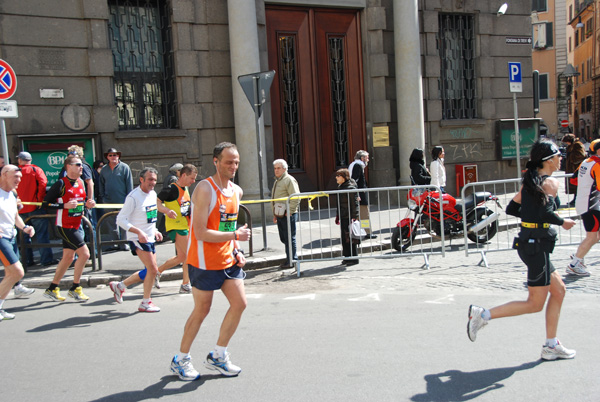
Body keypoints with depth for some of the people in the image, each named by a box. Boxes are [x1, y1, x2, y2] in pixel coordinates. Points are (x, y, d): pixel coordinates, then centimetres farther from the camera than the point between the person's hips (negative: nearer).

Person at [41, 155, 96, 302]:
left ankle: (52, 288, 28)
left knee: (68, 257, 14)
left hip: (76, 225, 8)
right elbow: (46, 203, -14)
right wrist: (65, 205, -23)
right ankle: (75, 289, 2)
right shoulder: (61, 183, -14)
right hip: (65, 226, -8)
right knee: (84, 253, -13)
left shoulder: (80, 182, 8)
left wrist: (87, 204, 1)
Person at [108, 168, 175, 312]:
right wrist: (139, 232, -28)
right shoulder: (133, 196, -17)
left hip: (150, 239, 9)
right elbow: (121, 219, -18)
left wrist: (154, 231, 12)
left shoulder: (153, 194, 8)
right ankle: (145, 303, 4)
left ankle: (119, 285, 31)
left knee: (149, 271, 14)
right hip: (137, 239, -9)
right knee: (153, 269, -13)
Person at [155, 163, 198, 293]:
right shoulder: (171, 189, -14)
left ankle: (157, 271, 27)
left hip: (185, 227, 9)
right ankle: (185, 285, 2)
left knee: (181, 257, 13)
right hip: (176, 227, -9)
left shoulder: (185, 189, 13)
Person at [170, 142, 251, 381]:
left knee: (240, 303, 3)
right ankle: (181, 360, 24)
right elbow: (200, 233, -24)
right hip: (204, 262, -7)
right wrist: (235, 235, -24)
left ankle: (218, 356, 20)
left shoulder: (237, 191, 8)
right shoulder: (205, 189, -18)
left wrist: (236, 251, 7)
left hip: (228, 260, 7)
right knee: (202, 310, 4)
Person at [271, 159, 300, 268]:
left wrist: (289, 212, -18)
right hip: (279, 215, 9)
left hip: (288, 215, -9)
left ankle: (291, 261, 6)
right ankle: (292, 258, 24)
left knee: (289, 238, -2)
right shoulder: (277, 181, 19)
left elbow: (296, 198, -17)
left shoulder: (289, 180, -9)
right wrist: (274, 214, 22)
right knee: (283, 238, 13)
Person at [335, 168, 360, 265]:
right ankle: (347, 257, 22)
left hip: (349, 217, -9)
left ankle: (354, 258, 5)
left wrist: (354, 217, -19)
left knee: (350, 238, -4)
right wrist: (338, 216, 22)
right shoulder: (340, 187, 14)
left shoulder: (350, 188, -13)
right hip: (343, 217, 9)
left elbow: (354, 203, -15)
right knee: (344, 238, 12)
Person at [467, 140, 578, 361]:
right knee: (535, 304, 0)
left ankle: (551, 346, 23)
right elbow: (546, 212, -24)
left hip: (527, 241, 9)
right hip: (537, 245, -9)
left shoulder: (529, 181, 12)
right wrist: (562, 222, -6)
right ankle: (484, 314, -4)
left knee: (558, 290, 18)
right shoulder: (551, 182, -12)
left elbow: (511, 208, 12)